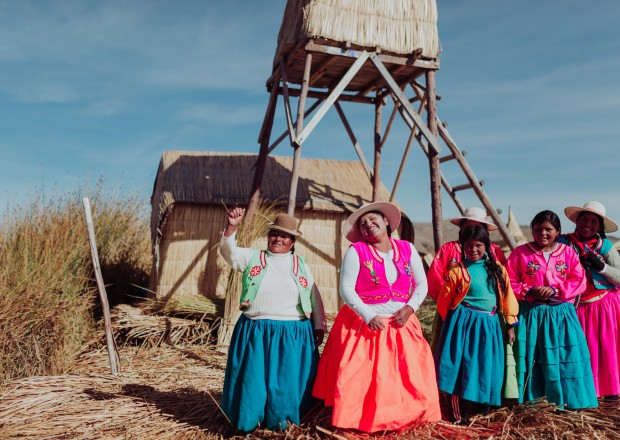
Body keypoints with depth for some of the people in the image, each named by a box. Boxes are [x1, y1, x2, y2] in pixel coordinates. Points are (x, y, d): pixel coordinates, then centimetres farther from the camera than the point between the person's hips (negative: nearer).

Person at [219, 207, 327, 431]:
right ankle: (250, 420, 25)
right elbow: (228, 252, -7)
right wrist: (231, 227, -22)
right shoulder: (253, 257, 7)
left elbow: (314, 297, 12)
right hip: (255, 332, 0)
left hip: (293, 334, 1)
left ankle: (281, 421, 24)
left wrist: (319, 325, 8)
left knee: (287, 382, 6)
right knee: (253, 380, 7)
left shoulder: (301, 265, 9)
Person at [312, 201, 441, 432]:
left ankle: (403, 418, 28)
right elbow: (346, 289, -13)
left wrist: (410, 308, -11)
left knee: (409, 375, 7)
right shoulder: (356, 251, -8)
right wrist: (369, 317, -22)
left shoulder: (407, 249, 3)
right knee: (359, 378, -4)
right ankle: (359, 420, 15)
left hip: (401, 324, 4)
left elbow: (421, 285, 6)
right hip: (362, 324, -3)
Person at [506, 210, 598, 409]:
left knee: (565, 355, 3)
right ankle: (530, 396, 17)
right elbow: (510, 282, -1)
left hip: (561, 314, 2)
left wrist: (556, 291, -14)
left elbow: (579, 281, 0)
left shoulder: (568, 253, 5)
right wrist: (530, 291, -17)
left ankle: (563, 398, 18)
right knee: (530, 355, 3)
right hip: (530, 313, -1)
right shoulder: (520, 252, -1)